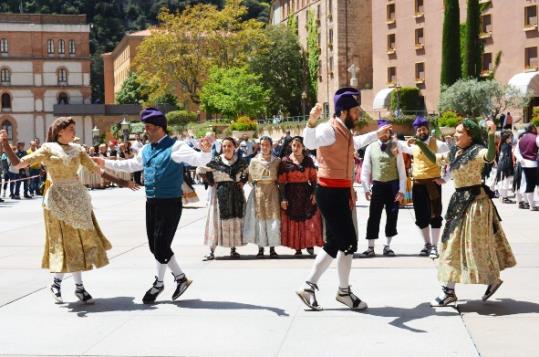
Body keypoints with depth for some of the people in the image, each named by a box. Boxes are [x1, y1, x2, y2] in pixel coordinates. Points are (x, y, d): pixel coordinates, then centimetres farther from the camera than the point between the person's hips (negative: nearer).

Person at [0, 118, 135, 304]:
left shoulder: (77, 149, 8)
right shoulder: (47, 149, -4)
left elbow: (96, 169, 10)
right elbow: (18, 163, -8)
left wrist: (118, 181, 8)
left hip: (78, 198, 5)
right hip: (58, 200, -5)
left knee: (80, 240, 5)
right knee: (68, 242, 0)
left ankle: (57, 283, 20)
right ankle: (79, 287, 10)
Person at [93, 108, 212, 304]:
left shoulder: (175, 147, -11)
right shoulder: (146, 150, 12)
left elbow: (198, 159, -21)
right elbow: (131, 165, 27)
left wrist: (206, 152, -43)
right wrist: (105, 163, 30)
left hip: (170, 204, -8)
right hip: (151, 203, 8)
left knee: (161, 246, -4)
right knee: (155, 246, 10)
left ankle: (158, 284, 17)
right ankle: (180, 277, 25)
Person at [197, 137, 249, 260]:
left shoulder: (241, 162, 4)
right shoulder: (215, 161, -4)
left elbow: (247, 172, 22)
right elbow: (200, 170, -1)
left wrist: (242, 182, 4)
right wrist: (212, 183, -5)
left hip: (236, 194, 3)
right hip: (220, 194, -3)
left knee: (235, 221, 5)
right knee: (216, 220, -3)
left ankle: (233, 249, 16)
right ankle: (211, 251, -1)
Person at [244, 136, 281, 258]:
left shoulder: (277, 161, 6)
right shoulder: (254, 160, 5)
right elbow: (251, 179, 8)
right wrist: (257, 184, -2)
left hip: (273, 191, 0)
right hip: (258, 191, 0)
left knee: (273, 218, -4)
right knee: (260, 218, -1)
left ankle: (272, 248, 4)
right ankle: (260, 248, 5)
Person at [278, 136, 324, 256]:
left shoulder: (308, 160, 5)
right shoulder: (285, 161, -1)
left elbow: (313, 178, 5)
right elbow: (281, 182, -2)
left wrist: (314, 193, -7)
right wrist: (283, 198, -8)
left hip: (306, 193, 1)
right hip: (291, 194, -1)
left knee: (309, 220, -1)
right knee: (294, 221, 3)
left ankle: (310, 245, 12)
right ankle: (297, 248, 10)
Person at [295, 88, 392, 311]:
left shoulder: (345, 132, 14)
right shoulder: (330, 129, -17)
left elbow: (355, 143, 39)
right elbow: (310, 143, -38)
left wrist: (376, 135, 48)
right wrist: (311, 123, -58)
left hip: (341, 192, 10)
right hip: (330, 192, -10)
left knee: (335, 242, 13)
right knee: (348, 242, -4)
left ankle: (309, 286, 19)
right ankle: (344, 291, 12)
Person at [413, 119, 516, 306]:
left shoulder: (476, 151, -14)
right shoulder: (454, 153, 10)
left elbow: (490, 157, -36)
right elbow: (434, 158, 24)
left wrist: (491, 136, -49)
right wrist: (420, 144, 15)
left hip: (475, 200, -9)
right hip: (459, 200, 9)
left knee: (476, 244, -1)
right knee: (454, 243, 11)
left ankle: (493, 279, 15)